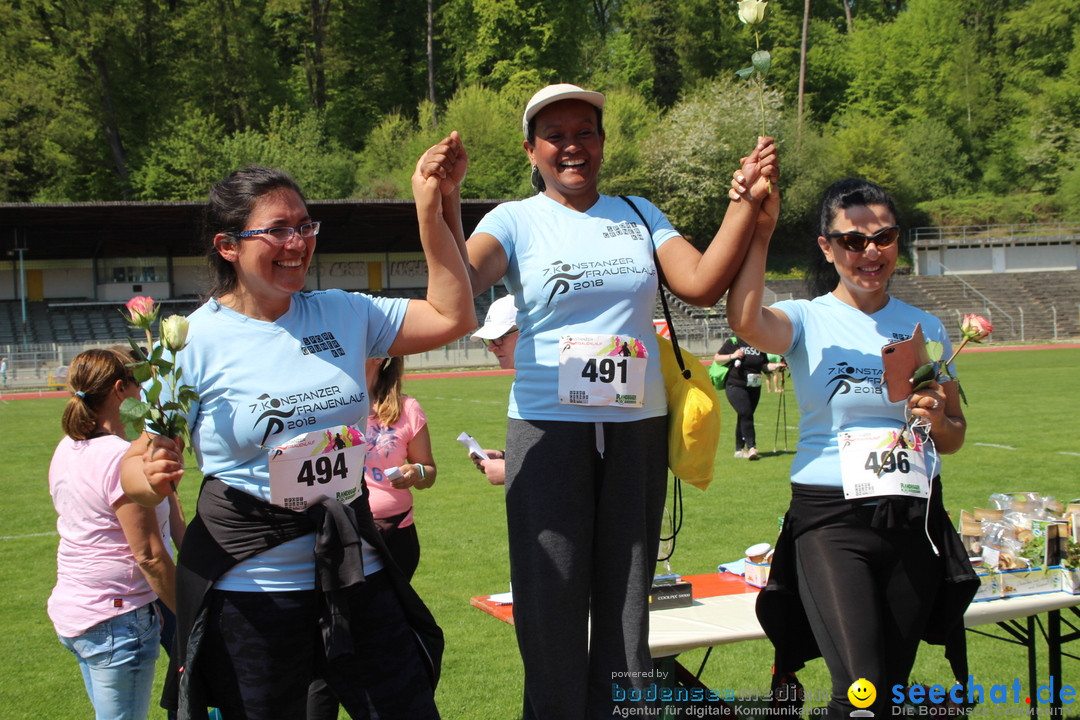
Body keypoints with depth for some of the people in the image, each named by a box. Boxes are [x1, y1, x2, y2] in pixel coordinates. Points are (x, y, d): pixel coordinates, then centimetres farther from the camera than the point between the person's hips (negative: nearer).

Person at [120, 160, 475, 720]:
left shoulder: (345, 315, 4)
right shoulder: (195, 342, -8)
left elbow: (452, 317, 6)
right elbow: (138, 460, -4)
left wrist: (430, 211, -1)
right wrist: (153, 478, -28)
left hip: (353, 572, 4)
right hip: (248, 589, -4)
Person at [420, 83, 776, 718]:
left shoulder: (638, 214, 12)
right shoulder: (517, 220, 3)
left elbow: (702, 284, -2)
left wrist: (748, 197, -9)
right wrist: (447, 198, -31)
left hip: (638, 428, 3)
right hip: (548, 428, -3)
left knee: (626, 604, 8)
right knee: (552, 608, 1)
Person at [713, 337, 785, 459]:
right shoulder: (733, 342, -2)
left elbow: (764, 365, 12)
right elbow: (716, 358, -1)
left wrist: (775, 366, -7)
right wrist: (732, 356, -16)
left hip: (754, 388, 5)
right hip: (735, 386, -5)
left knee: (745, 416, 8)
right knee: (745, 414, -19)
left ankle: (739, 449, 16)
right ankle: (751, 447, -24)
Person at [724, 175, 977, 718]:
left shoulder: (924, 327, 12)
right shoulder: (808, 321, -1)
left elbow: (954, 437, 18)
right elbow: (746, 321, -26)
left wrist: (938, 422, -4)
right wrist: (759, 231, -29)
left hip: (916, 517, 4)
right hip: (831, 517, -4)